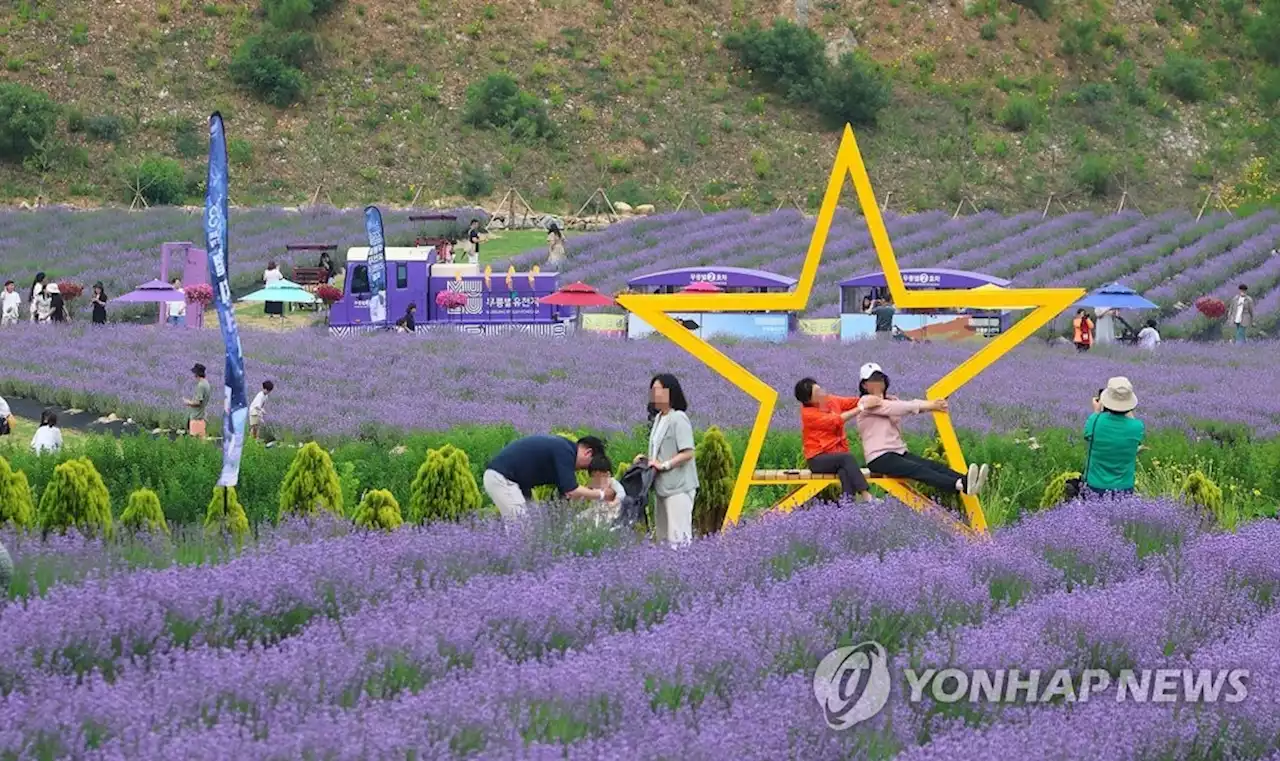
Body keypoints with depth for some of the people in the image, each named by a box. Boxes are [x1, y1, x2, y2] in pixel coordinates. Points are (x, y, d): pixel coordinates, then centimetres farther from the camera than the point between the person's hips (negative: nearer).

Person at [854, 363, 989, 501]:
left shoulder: (891, 401, 23)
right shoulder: (866, 402, 0)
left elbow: (908, 406, 4)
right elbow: (896, 408, -13)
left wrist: (933, 405, -17)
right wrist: (928, 406, -17)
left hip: (900, 453, 8)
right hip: (879, 458, -8)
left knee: (933, 465, -19)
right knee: (918, 469, -31)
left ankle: (965, 481, -44)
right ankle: (961, 485, -56)